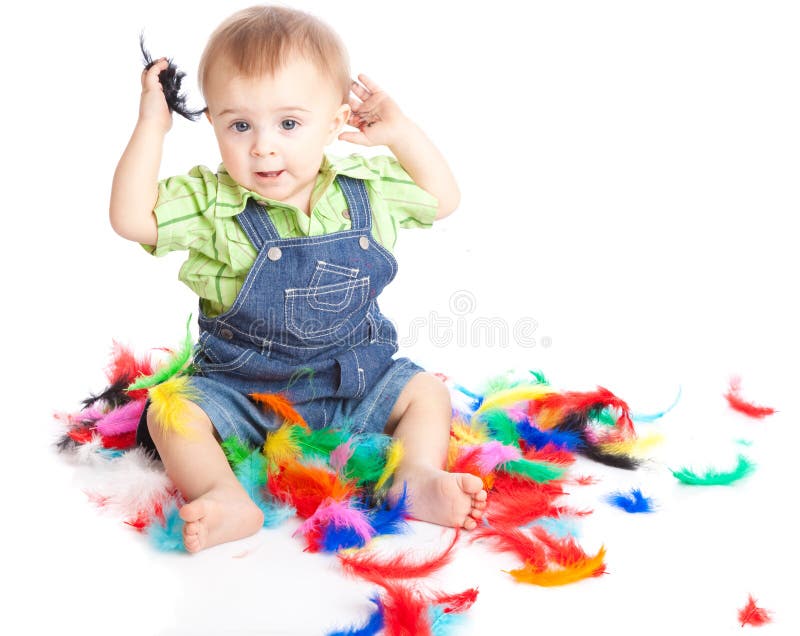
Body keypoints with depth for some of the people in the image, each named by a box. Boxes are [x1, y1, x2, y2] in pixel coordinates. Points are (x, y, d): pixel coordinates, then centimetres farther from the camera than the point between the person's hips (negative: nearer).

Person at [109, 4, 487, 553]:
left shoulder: (368, 187, -3)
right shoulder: (212, 203, -10)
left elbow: (443, 199, 8)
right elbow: (130, 216, -18)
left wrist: (401, 132, -4)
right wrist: (153, 123, -18)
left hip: (358, 382, 2)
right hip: (240, 389, -2)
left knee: (428, 392, -10)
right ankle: (227, 499, -32)